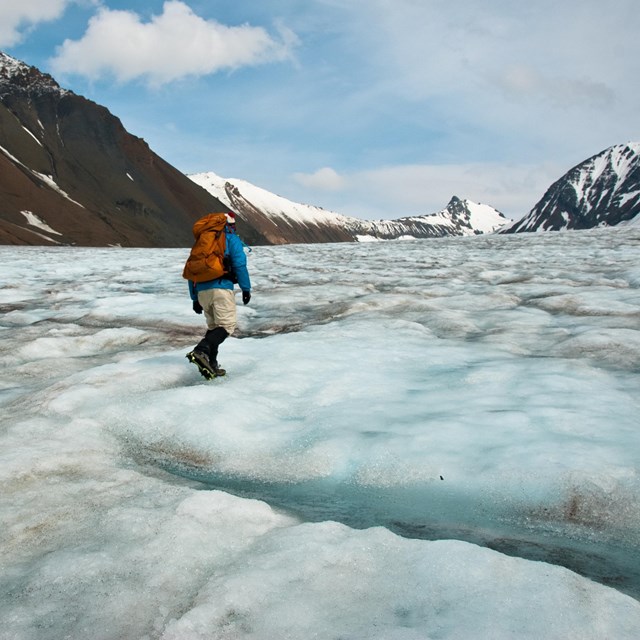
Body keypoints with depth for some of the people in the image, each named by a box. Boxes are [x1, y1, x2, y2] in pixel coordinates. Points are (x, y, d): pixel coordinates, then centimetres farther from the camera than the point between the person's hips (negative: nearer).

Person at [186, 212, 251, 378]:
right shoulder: (232, 239, 8)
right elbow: (240, 265, -6)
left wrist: (195, 298, 24)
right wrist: (246, 288, -2)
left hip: (202, 291, 7)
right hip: (221, 288, -6)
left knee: (213, 326, 16)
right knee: (227, 325, -8)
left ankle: (211, 364, 6)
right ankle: (201, 350, -30)